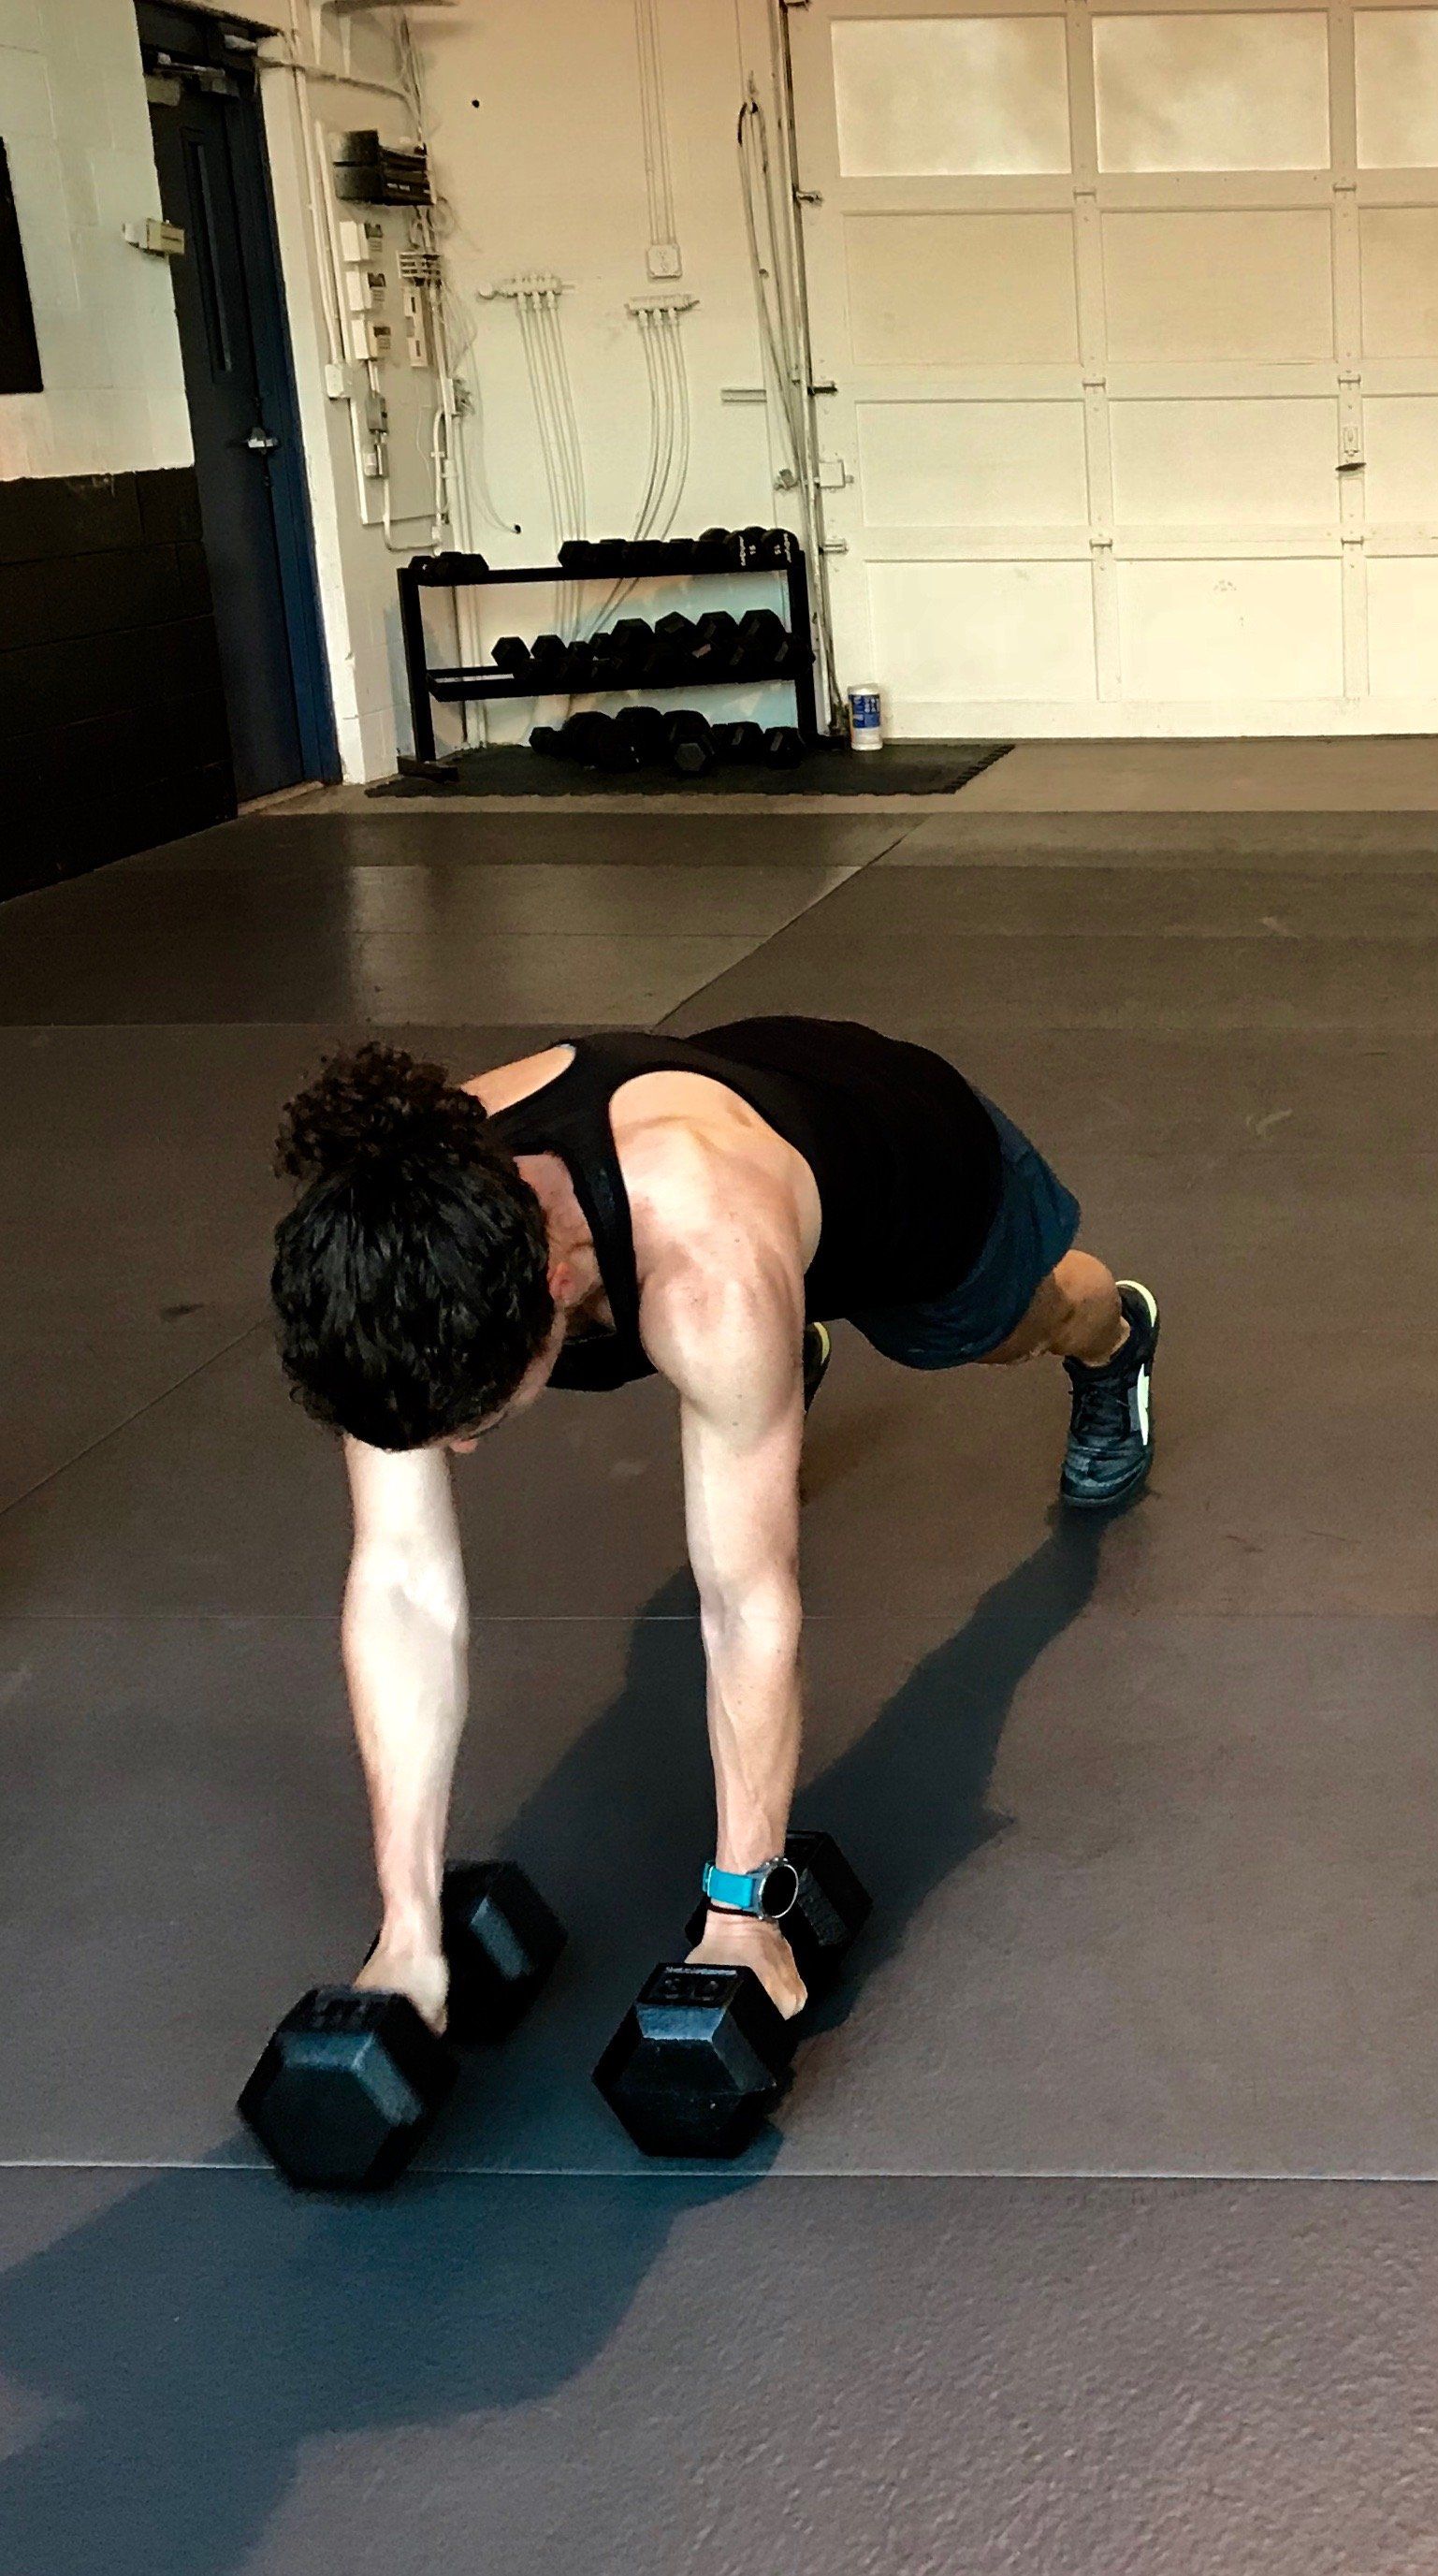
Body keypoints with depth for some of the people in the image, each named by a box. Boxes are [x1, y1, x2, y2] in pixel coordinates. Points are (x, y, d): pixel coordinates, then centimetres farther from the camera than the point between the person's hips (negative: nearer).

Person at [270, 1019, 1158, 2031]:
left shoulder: (707, 1273, -51)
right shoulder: (384, 1249, -38)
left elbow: (750, 1611, -43)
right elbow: (401, 1581, -34)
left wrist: (742, 1910, -37)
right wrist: (408, 1930, -34)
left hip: (926, 1146, -2)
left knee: (1021, 1323, 32)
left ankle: (1113, 1331, 66)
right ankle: (790, 1358, 62)